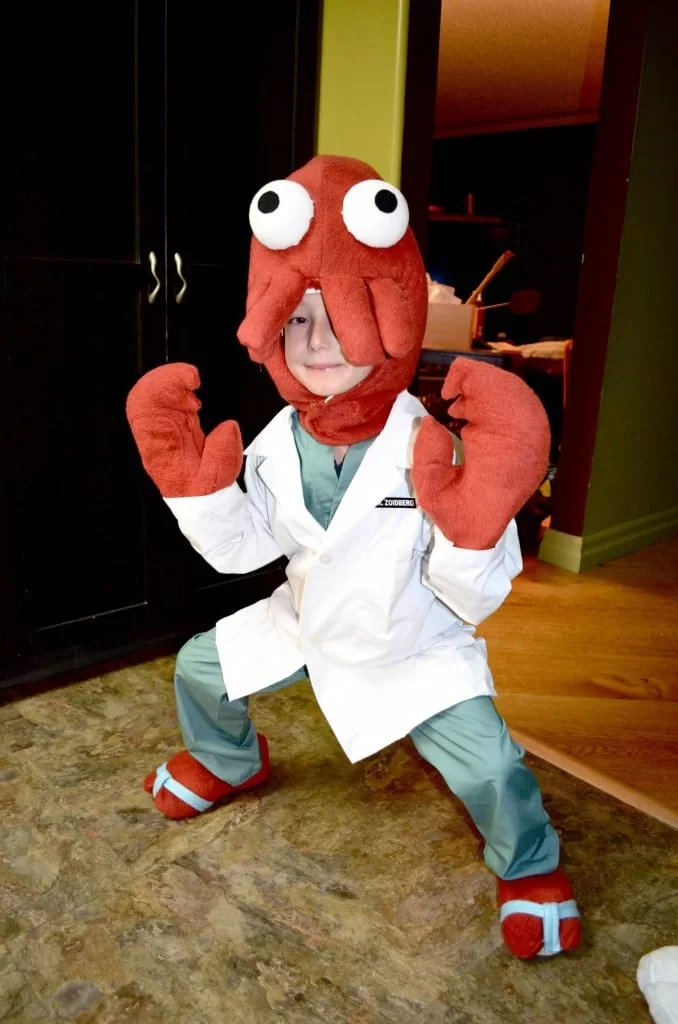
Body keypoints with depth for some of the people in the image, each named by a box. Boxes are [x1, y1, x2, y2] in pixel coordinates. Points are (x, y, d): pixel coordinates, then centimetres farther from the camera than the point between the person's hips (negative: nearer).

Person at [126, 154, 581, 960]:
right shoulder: (278, 441, -14)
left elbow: (476, 600, -25)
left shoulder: (432, 448, -29)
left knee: (489, 768, -17)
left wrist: (471, 524, -43)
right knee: (200, 668, 14)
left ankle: (528, 867, 22)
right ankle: (230, 762, 49)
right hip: (304, 623, 5)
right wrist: (193, 484, -15)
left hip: (416, 651, -4)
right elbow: (242, 551, -4)